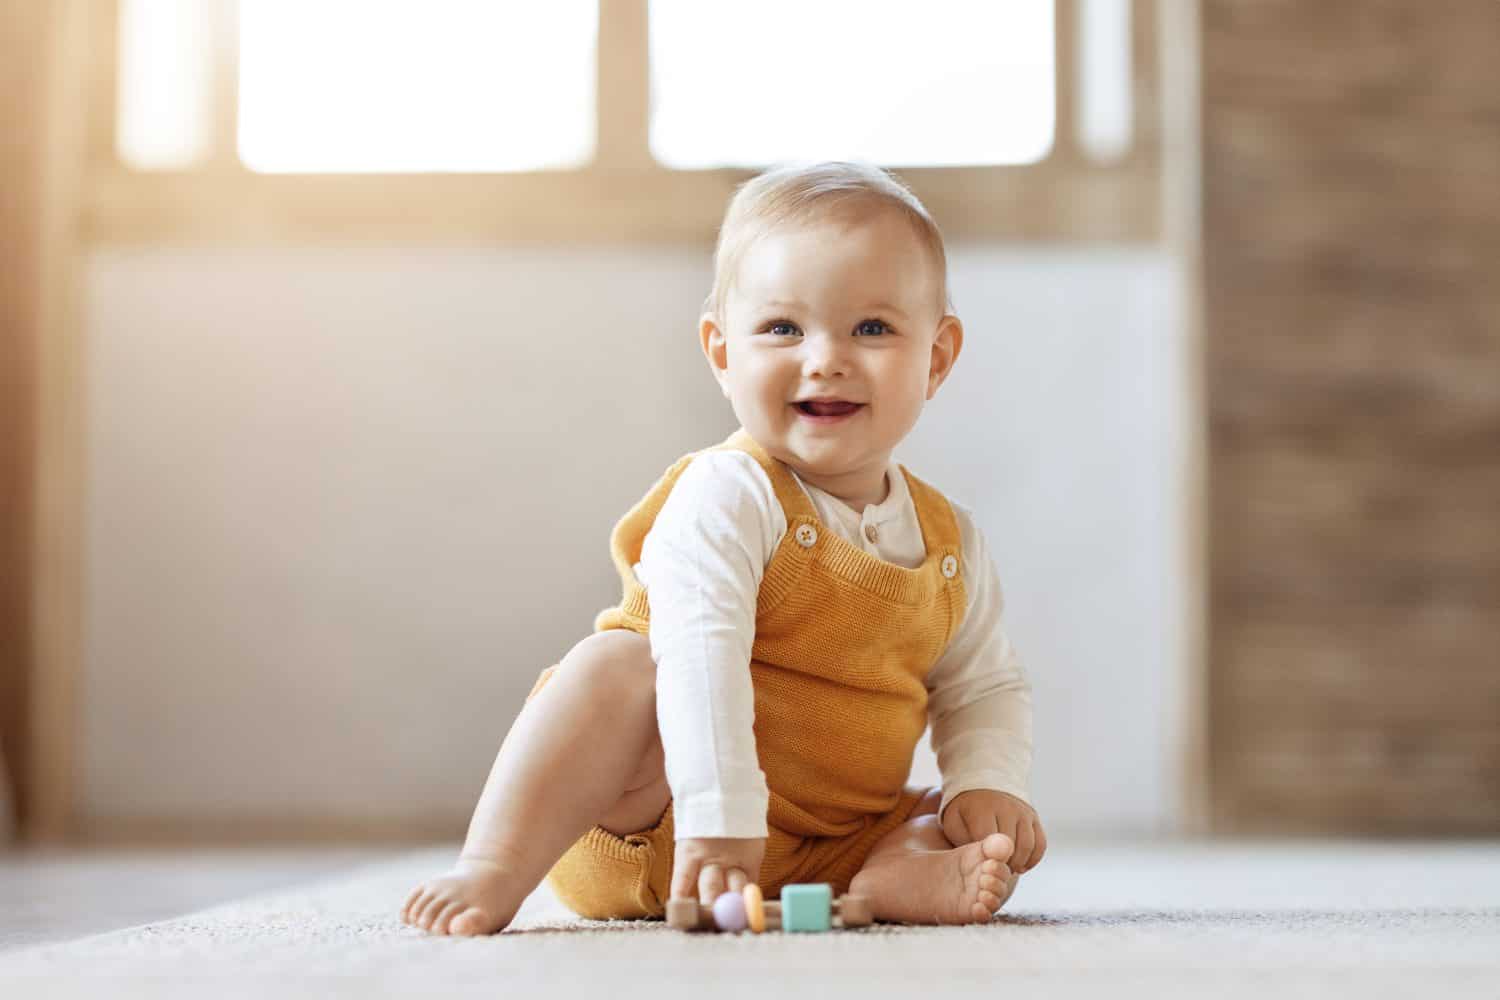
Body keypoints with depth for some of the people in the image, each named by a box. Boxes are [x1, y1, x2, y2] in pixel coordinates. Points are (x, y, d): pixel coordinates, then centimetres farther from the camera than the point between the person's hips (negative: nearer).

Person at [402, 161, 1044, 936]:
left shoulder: (951, 542, 6)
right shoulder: (725, 497, -16)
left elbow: (986, 687, 16)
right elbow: (699, 654, -29)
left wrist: (987, 784, -5)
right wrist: (719, 820, -39)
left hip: (822, 853, 6)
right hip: (659, 828, -5)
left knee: (1011, 840, -5)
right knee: (623, 661, -31)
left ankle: (900, 876, -34)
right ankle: (498, 866, -39)